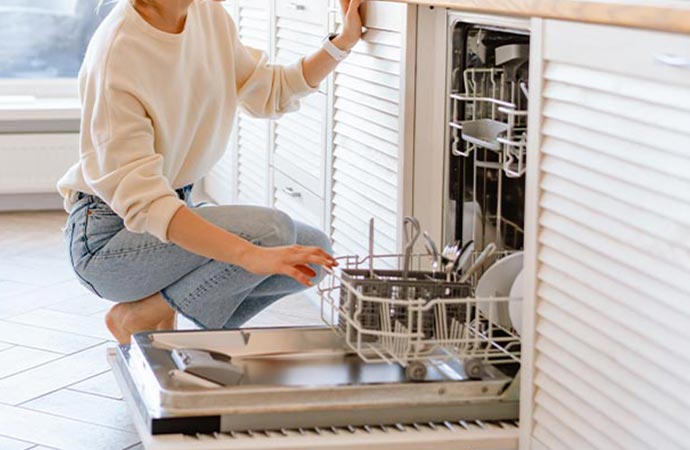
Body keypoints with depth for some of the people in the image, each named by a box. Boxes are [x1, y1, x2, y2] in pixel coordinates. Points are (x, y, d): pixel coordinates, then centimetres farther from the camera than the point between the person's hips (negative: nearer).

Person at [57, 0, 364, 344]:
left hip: (176, 208, 8)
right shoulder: (115, 53, -26)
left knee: (314, 251, -5)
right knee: (271, 230, -24)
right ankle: (141, 317, -7)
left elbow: (270, 92, 13)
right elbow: (140, 199, -32)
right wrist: (251, 255, -42)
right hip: (110, 233, -8)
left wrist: (344, 41, -3)